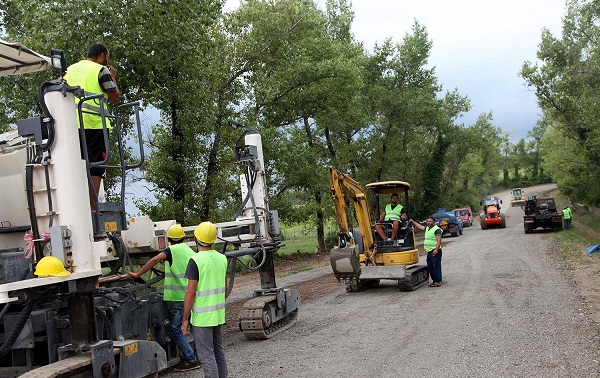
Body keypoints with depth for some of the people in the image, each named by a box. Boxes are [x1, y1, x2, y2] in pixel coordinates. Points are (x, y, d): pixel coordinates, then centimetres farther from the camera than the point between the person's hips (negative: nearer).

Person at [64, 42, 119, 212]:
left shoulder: (70, 69, 18)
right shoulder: (101, 70, -2)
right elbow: (114, 97, -3)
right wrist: (113, 77, 12)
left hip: (73, 123, 6)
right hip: (94, 123, -6)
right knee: (95, 165, -4)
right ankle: (92, 206, -6)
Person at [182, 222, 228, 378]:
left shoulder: (195, 260, -16)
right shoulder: (222, 258, 5)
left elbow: (191, 292, -17)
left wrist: (185, 320, -11)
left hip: (202, 317, -7)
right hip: (219, 315, 7)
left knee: (207, 356, -1)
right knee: (219, 351, 17)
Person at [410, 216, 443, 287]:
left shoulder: (437, 229, -10)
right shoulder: (427, 229, 17)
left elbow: (439, 240, -17)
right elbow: (420, 227, 33)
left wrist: (436, 249, -25)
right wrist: (413, 222, 35)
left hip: (435, 251, -10)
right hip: (429, 251, 10)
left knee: (436, 266, -9)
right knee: (430, 267, 10)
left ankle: (438, 282, -8)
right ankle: (434, 280, 17)